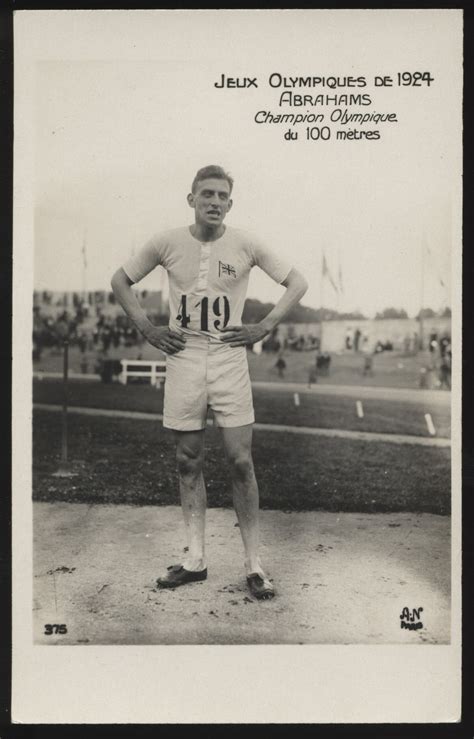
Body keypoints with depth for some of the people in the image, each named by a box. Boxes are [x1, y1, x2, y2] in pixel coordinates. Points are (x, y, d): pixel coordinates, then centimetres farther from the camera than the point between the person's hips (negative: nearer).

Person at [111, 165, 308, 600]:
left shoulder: (245, 245, -2)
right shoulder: (168, 243, 1)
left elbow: (297, 283, 7)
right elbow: (121, 280, 14)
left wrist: (264, 328, -1)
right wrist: (147, 328, 4)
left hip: (229, 358, -1)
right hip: (183, 358, 2)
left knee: (241, 461, -4)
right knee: (189, 461, 7)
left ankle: (254, 564, 5)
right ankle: (195, 559, 18)